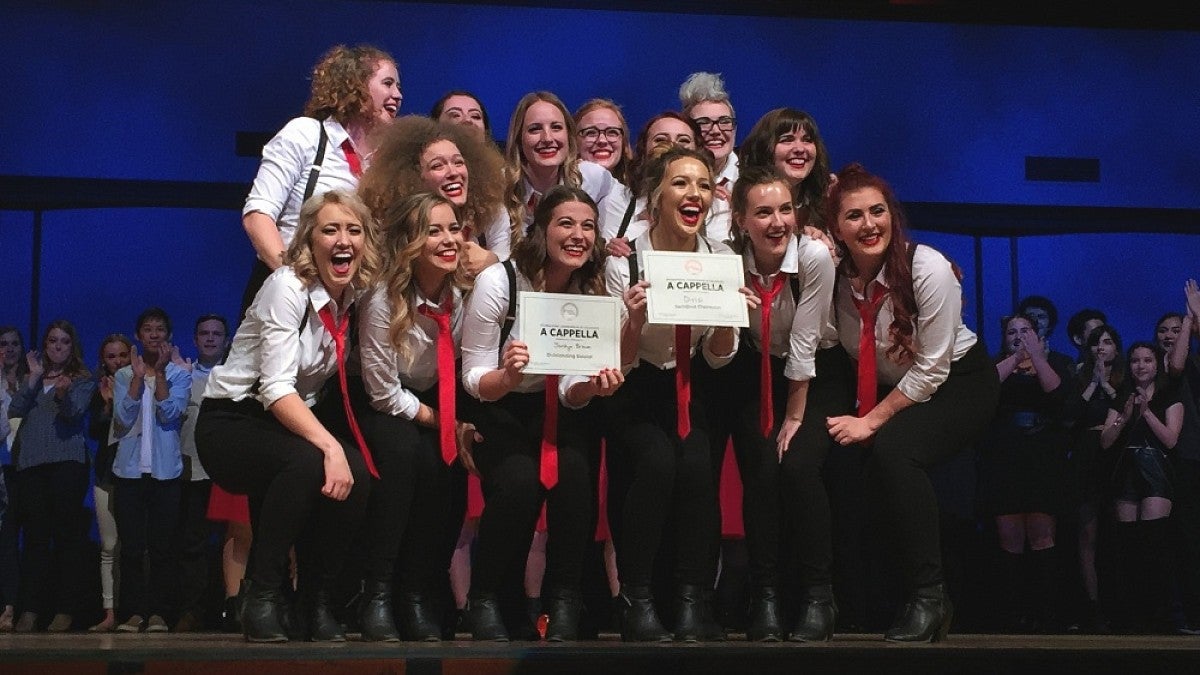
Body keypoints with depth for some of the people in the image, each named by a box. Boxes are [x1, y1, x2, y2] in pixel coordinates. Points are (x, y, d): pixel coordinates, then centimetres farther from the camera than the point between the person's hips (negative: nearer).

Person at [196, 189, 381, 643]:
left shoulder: (356, 298, 2)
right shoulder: (287, 287, -17)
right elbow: (276, 387, -26)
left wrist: (344, 450, -9)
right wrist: (328, 445, -36)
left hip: (294, 420, 6)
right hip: (231, 422, -6)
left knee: (357, 470, -24)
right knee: (306, 462, -35)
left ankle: (317, 600, -8)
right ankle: (261, 597, -19)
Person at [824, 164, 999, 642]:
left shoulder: (928, 269, -23)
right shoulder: (834, 275, -10)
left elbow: (932, 368, -21)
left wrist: (871, 422, -21)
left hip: (959, 383, -5)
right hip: (891, 388, 5)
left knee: (892, 449, -33)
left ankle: (929, 598, -26)